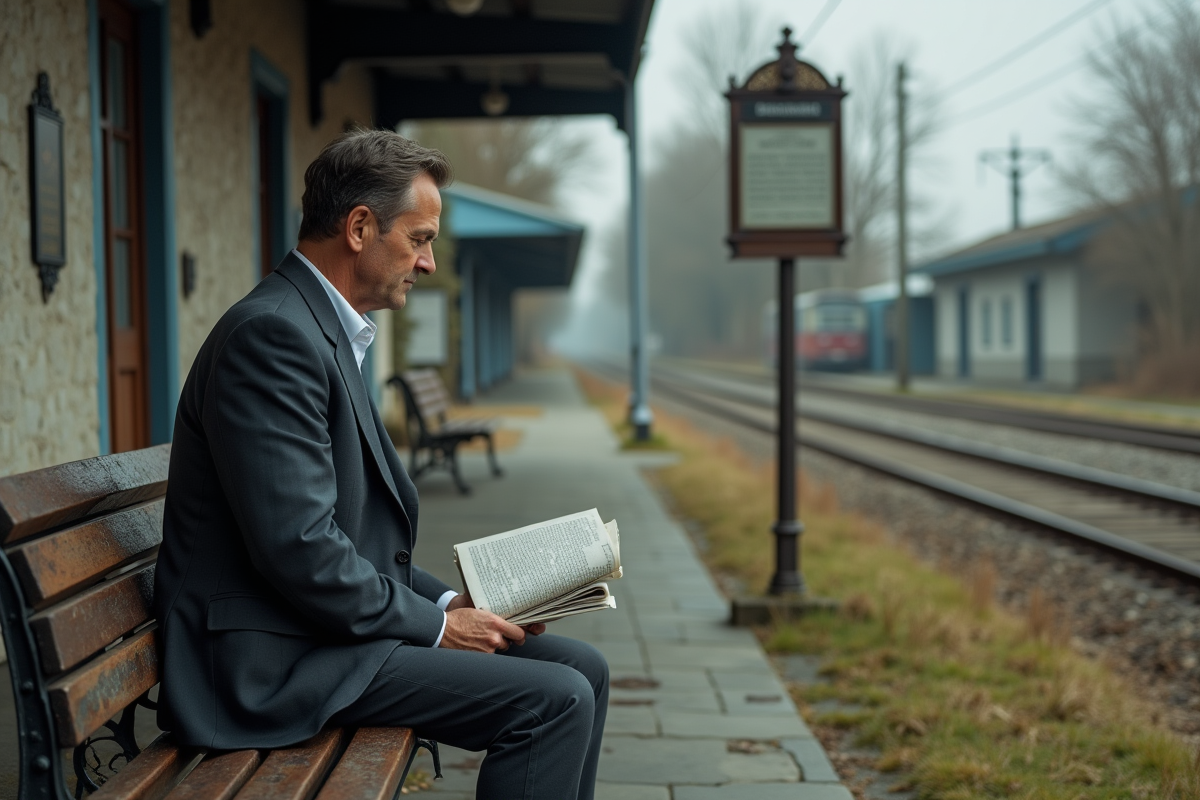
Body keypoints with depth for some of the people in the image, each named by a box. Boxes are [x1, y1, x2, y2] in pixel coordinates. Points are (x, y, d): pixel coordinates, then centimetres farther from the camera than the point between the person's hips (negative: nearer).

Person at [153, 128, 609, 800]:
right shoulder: (273, 334, -18)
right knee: (554, 700, -18)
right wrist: (435, 625, -13)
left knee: (581, 668, 6)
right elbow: (299, 549, -24)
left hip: (333, 621, 10)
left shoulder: (327, 333, 16)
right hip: (273, 658, -10)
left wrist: (447, 603, 5)